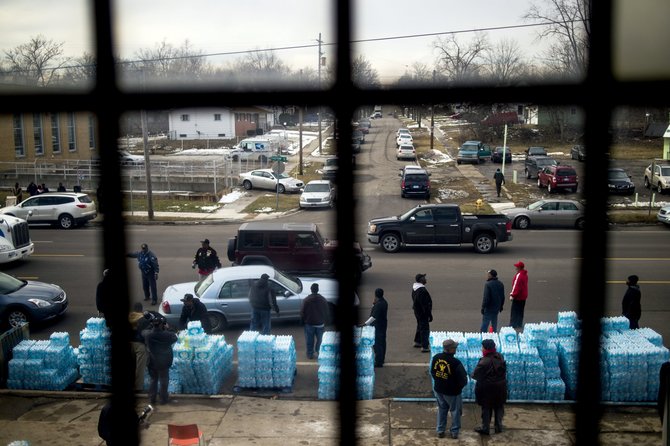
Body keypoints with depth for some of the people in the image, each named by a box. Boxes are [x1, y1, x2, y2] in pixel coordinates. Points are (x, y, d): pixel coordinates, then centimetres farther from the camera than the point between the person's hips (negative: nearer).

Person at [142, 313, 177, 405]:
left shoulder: (147, 334, -13)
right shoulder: (166, 334, -20)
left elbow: (143, 331, 10)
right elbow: (174, 338, -1)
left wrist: (152, 325, 10)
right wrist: (167, 329, 2)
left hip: (152, 362, 3)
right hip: (163, 362, -3)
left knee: (153, 380, 18)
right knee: (163, 381, 10)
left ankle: (152, 399, 22)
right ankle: (163, 399, 14)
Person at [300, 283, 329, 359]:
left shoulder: (306, 300, -13)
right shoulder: (323, 300, -6)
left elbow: (302, 313, -7)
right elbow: (326, 313, 2)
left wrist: (303, 321, 8)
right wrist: (324, 322, 14)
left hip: (309, 324, -1)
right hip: (320, 324, 1)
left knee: (309, 340, 11)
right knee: (319, 339, 17)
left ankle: (310, 354, 18)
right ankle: (318, 353, 23)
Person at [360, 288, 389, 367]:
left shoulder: (378, 304, -24)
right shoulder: (384, 302, 7)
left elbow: (374, 317, -27)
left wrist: (365, 323, -25)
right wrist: (374, 305, 0)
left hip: (377, 326, -10)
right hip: (383, 324, 10)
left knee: (377, 343, -4)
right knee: (382, 342, 18)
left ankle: (378, 362, -1)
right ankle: (381, 359, 30)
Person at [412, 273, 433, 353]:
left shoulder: (414, 288, 4)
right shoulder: (422, 290, -28)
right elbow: (425, 304, -26)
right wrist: (429, 315, -19)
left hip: (417, 311, 10)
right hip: (423, 313, -10)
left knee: (420, 326, 25)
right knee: (425, 329, -2)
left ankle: (417, 342, 39)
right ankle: (425, 347, 1)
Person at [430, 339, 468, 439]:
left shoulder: (436, 358, -10)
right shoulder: (456, 362, -27)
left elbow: (432, 372, 4)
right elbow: (463, 378, -17)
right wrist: (459, 386, 4)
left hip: (438, 389, 5)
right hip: (452, 392, -5)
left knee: (441, 409, 22)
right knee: (455, 411, 16)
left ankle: (440, 431, 29)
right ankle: (454, 432, 25)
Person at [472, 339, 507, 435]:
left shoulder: (484, 361, -26)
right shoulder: (500, 357, -8)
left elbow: (475, 375, -20)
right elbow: (504, 372, 5)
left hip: (487, 389, -5)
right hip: (500, 387, 5)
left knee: (486, 409, 10)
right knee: (499, 407, 19)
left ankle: (485, 428, 21)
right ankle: (498, 427, 30)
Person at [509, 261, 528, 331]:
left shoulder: (519, 275, -21)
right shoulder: (525, 274, 9)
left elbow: (516, 286, -24)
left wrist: (512, 295, -19)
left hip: (518, 297, -9)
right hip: (523, 296, 9)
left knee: (514, 312, -4)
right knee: (520, 311, 16)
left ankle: (513, 326, -3)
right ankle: (519, 326, 22)